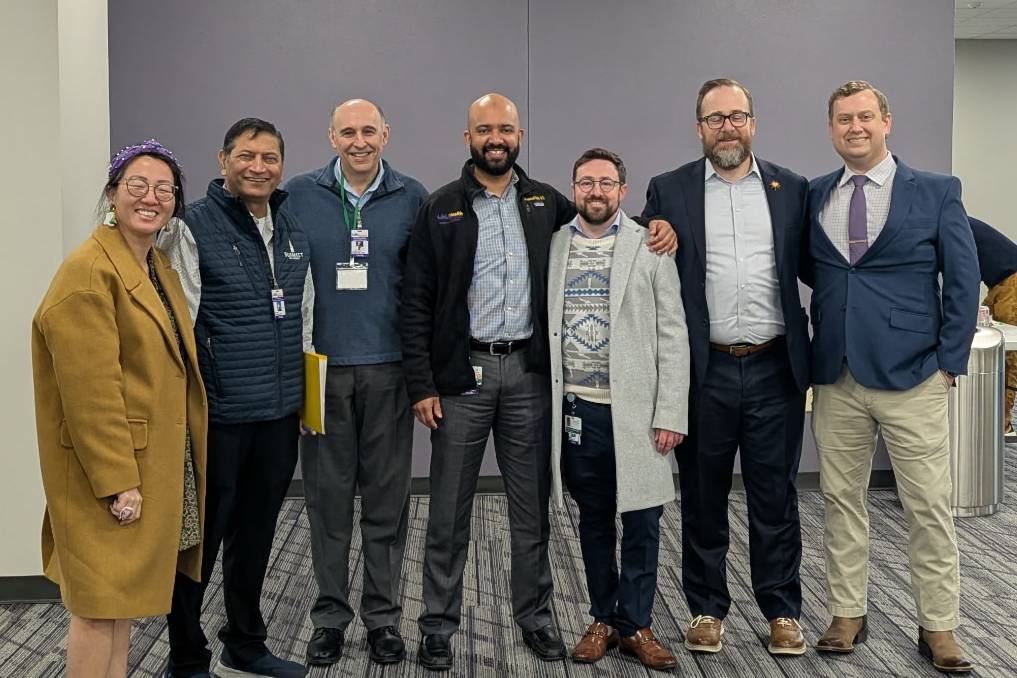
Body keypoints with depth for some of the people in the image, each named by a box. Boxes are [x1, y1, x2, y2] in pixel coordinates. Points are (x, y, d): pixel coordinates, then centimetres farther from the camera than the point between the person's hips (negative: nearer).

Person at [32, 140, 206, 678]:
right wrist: (117, 482, -22)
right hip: (108, 467, -9)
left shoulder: (161, 269, 12)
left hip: (154, 461, 9)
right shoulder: (89, 271, -16)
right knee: (100, 601, 0)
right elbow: (90, 391, -21)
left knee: (123, 591, 17)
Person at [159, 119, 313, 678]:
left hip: (280, 412, 6)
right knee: (202, 535, 4)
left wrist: (307, 391, 16)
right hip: (218, 415, -6)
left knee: (256, 533, 17)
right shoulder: (194, 226, -8)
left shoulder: (293, 231, 11)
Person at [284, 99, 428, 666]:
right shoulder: (300, 194, 3)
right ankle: (331, 615, 21)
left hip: (390, 369, 0)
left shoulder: (412, 198, 3)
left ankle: (384, 616, 20)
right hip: (322, 369, 0)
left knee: (388, 498, 6)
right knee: (328, 497, 7)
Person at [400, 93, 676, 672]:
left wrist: (657, 226, -1)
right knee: (450, 509, 5)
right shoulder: (441, 209, 0)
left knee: (532, 505, 11)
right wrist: (422, 384, -8)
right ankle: (440, 625, 19)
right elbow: (417, 303, -2)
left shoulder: (546, 203, 8)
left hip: (528, 371, 2)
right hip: (462, 372, -2)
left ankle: (535, 616, 25)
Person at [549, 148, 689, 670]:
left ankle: (634, 625, 17)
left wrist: (671, 413, -8)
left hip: (635, 410, -2)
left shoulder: (651, 247, 1)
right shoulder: (552, 247, 7)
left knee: (641, 521, 3)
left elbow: (673, 336, -2)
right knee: (593, 520, 12)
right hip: (577, 410, 2)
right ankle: (603, 619, 25)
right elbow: (540, 329, 8)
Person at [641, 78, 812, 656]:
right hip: (705, 370, 0)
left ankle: (783, 611, 23)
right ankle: (707, 609, 24)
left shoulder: (792, 189, 7)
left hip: (774, 369, 1)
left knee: (776, 496, 9)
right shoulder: (669, 191, 4)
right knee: (703, 498, 10)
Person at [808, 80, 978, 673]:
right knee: (842, 501, 10)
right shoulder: (812, 197, 8)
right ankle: (848, 614, 23)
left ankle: (939, 627, 15)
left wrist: (950, 361, -4)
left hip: (913, 378, -3)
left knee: (930, 509, 2)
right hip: (836, 379, 3)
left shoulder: (937, 192, 0)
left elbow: (963, 281, 0)